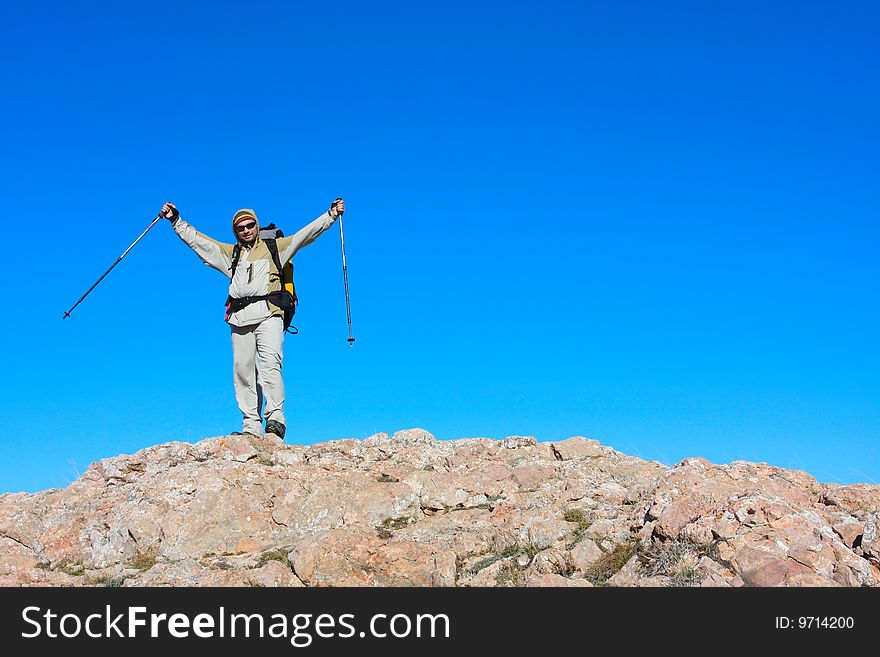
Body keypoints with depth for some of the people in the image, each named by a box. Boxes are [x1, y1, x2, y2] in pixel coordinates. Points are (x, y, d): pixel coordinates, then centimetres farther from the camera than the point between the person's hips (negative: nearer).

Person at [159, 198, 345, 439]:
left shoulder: (275, 247, 19)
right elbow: (195, 239, 33)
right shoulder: (230, 253, 28)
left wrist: (331, 214, 6)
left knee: (270, 363, -20)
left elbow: (306, 233, 13)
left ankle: (276, 418, -27)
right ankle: (251, 425, -3)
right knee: (243, 370, -4)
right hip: (239, 317, 4)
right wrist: (176, 221, 30)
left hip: (268, 313, -4)